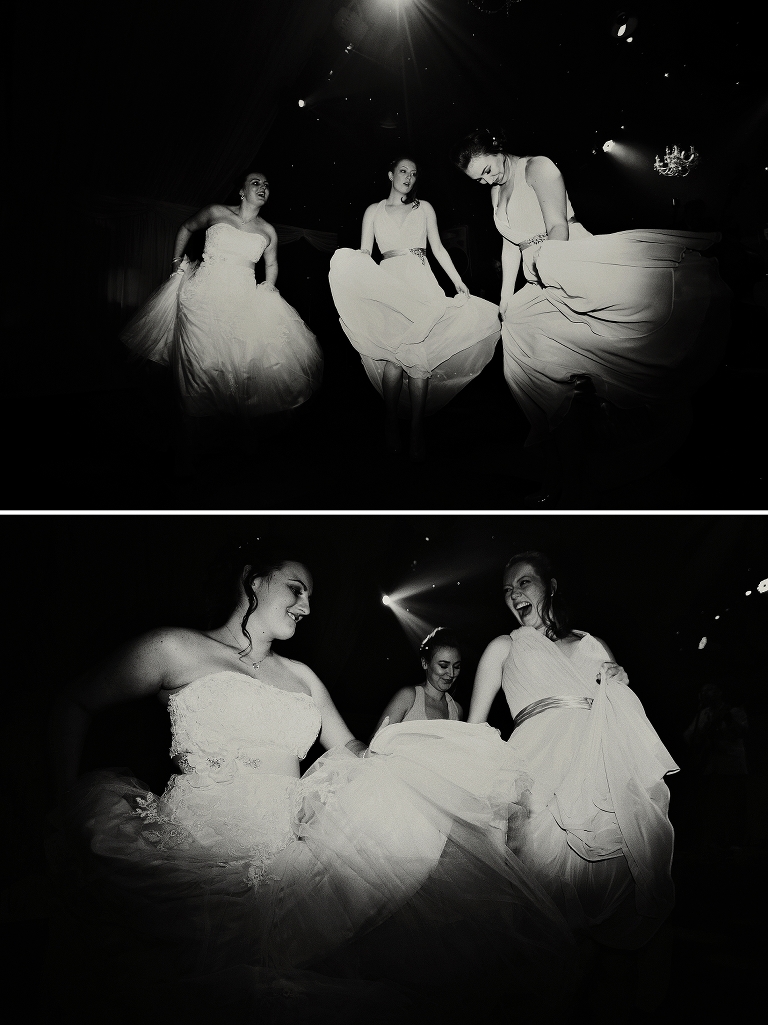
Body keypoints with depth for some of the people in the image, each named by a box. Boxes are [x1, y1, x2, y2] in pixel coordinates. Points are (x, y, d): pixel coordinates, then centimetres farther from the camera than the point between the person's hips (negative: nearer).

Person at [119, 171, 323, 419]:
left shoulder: (268, 232, 9)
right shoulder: (216, 213, 3)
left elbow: (271, 264, 26)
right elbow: (186, 228, 19)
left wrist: (268, 287, 8)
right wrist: (177, 262, 14)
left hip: (243, 300, 2)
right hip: (204, 294, -2)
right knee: (202, 353, -10)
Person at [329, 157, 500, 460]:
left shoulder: (424, 208, 20)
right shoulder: (373, 211, 18)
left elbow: (438, 248, 17)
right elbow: (364, 253, 11)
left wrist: (459, 282, 10)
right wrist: (350, 261, -11)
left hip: (421, 282, 1)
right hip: (386, 284, 0)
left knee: (418, 351, -16)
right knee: (395, 351, -20)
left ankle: (417, 428, -20)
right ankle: (391, 421, -15)